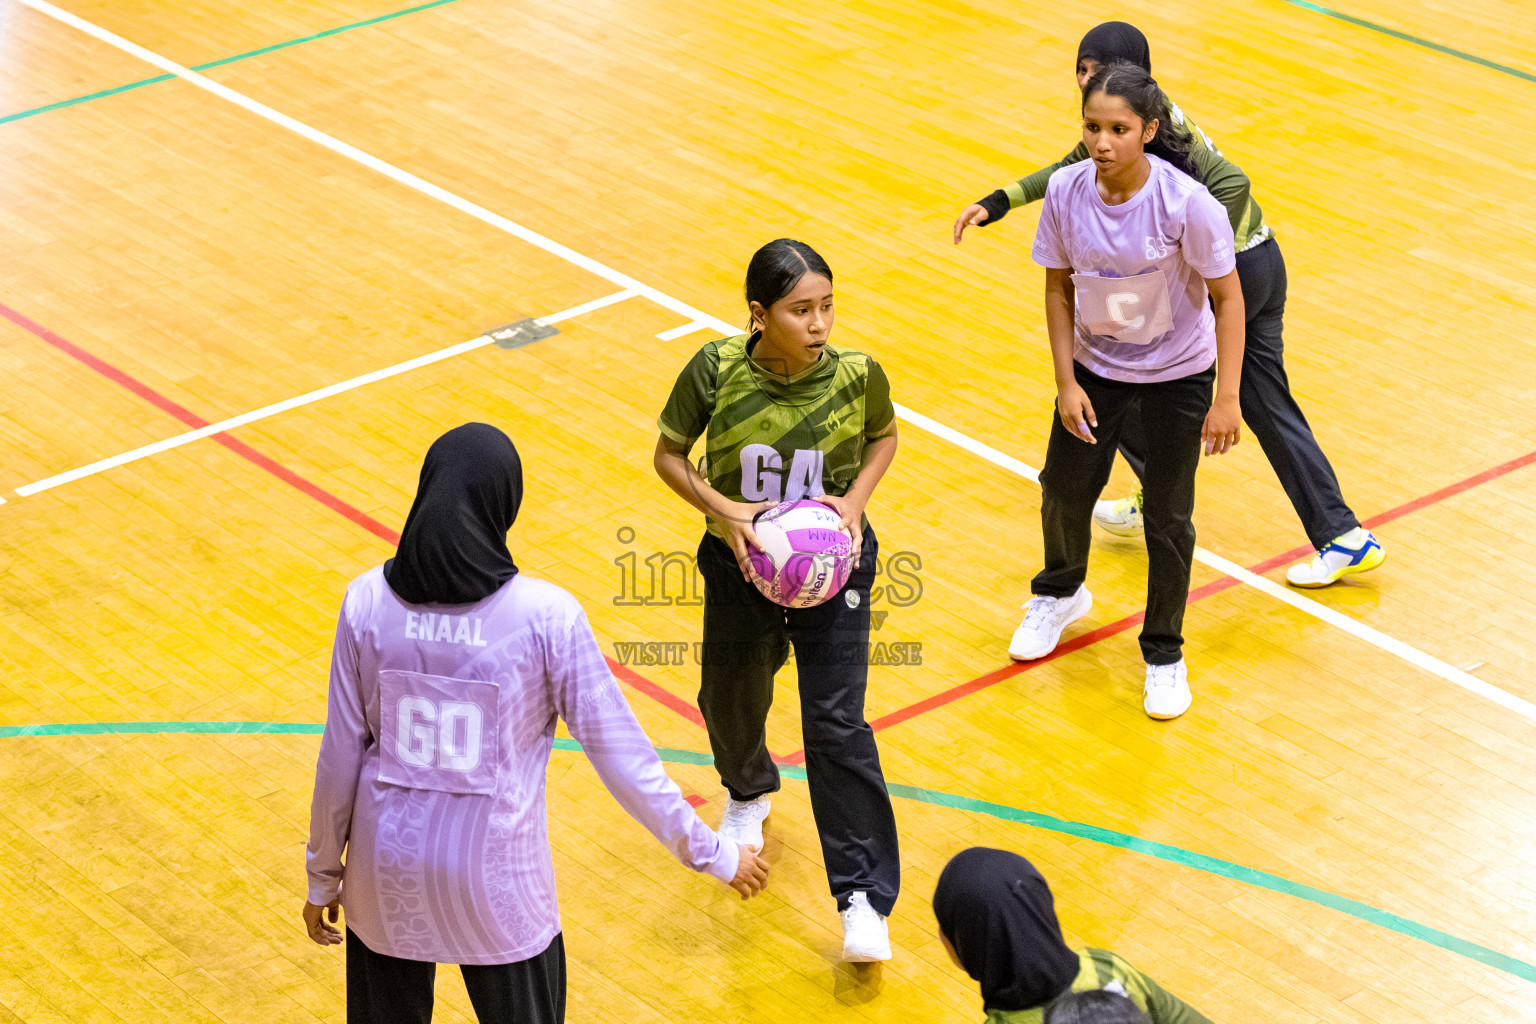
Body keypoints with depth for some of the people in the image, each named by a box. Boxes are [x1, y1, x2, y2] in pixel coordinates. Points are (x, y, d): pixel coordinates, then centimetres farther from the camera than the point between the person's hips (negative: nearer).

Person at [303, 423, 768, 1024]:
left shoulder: (366, 603, -10)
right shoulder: (545, 615, -17)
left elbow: (341, 756, -4)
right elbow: (621, 756, -12)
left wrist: (323, 877, 10)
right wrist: (714, 854, 0)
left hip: (389, 879, 2)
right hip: (497, 881, -2)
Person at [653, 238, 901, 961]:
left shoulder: (856, 376, -18)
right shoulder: (715, 371, -19)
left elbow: (883, 437, 5)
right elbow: (669, 455, -5)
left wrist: (855, 501, -12)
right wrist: (723, 510, -21)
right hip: (740, 562, 2)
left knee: (835, 724, -9)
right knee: (729, 701, 21)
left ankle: (864, 899, 0)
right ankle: (748, 793, 58)